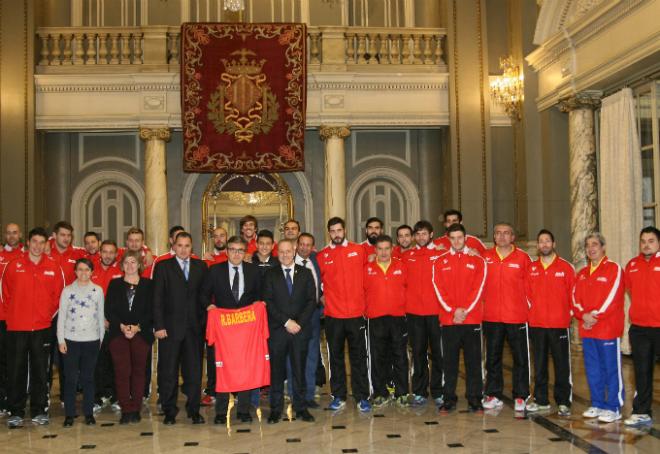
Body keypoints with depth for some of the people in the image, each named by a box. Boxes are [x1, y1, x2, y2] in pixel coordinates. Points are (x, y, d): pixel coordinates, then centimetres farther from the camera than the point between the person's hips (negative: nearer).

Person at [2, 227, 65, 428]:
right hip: (16, 327, 0)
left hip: (42, 328, 1)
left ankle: (39, 411, 15)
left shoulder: (54, 268, 3)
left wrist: (49, 314, 6)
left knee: (40, 371, 5)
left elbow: (59, 294, 10)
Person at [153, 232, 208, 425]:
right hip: (170, 328, -2)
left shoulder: (201, 266, 10)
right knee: (168, 372, 3)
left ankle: (194, 410, 15)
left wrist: (203, 321, 0)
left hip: (194, 327, 2)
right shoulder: (163, 267, 3)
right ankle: (169, 411, 14)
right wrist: (159, 326, -8)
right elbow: (157, 298, -1)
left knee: (194, 371, 5)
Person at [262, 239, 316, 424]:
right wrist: (286, 322, -10)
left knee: (299, 369, 4)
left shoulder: (305, 273, 10)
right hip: (277, 330, -1)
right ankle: (276, 409, 9)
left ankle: (300, 407, 12)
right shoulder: (270, 275, 6)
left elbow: (312, 300, 4)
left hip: (301, 329, 1)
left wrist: (299, 322, -8)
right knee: (276, 370, 1)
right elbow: (268, 302, -2)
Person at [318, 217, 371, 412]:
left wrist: (363, 299, 9)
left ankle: (362, 398, 12)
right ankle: (338, 397, 18)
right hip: (333, 315, 1)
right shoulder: (322, 256, 3)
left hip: (356, 314, 0)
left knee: (359, 357, 4)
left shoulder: (359, 250, 3)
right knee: (336, 356, 8)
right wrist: (322, 296, 3)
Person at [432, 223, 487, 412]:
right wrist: (452, 310, -11)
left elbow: (478, 288, -1)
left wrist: (465, 310, -11)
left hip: (472, 319, 0)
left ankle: (474, 399, 11)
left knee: (473, 361, 3)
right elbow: (439, 289, 1)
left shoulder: (477, 261, 6)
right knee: (449, 361, 4)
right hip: (448, 319, 1)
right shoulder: (440, 262, 8)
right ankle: (449, 399, 12)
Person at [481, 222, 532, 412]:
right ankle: (493, 395, 20)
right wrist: (485, 302, 4)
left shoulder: (522, 258, -2)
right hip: (491, 317, 2)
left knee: (520, 358, 4)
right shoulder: (485, 257, 4)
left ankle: (520, 397, 14)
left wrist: (526, 305, 0)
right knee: (492, 358, 10)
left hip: (517, 316, -2)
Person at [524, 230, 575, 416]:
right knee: (539, 364, 10)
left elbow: (573, 293, 1)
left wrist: (567, 313, 0)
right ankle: (541, 400, 19)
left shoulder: (565, 267, -1)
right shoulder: (531, 269, 7)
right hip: (536, 324, 3)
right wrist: (533, 311, 6)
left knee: (561, 364, 1)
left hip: (559, 324, -3)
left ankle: (563, 402, 8)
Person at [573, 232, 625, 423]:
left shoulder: (614, 269, -4)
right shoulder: (582, 273, 15)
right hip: (586, 330, 6)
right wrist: (583, 315, -8)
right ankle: (597, 405, 22)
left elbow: (613, 297, -13)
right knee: (592, 370, 12)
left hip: (608, 329, -6)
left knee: (611, 369, -2)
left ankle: (614, 408, 6)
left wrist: (595, 316, -14)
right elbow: (575, 297, 10)